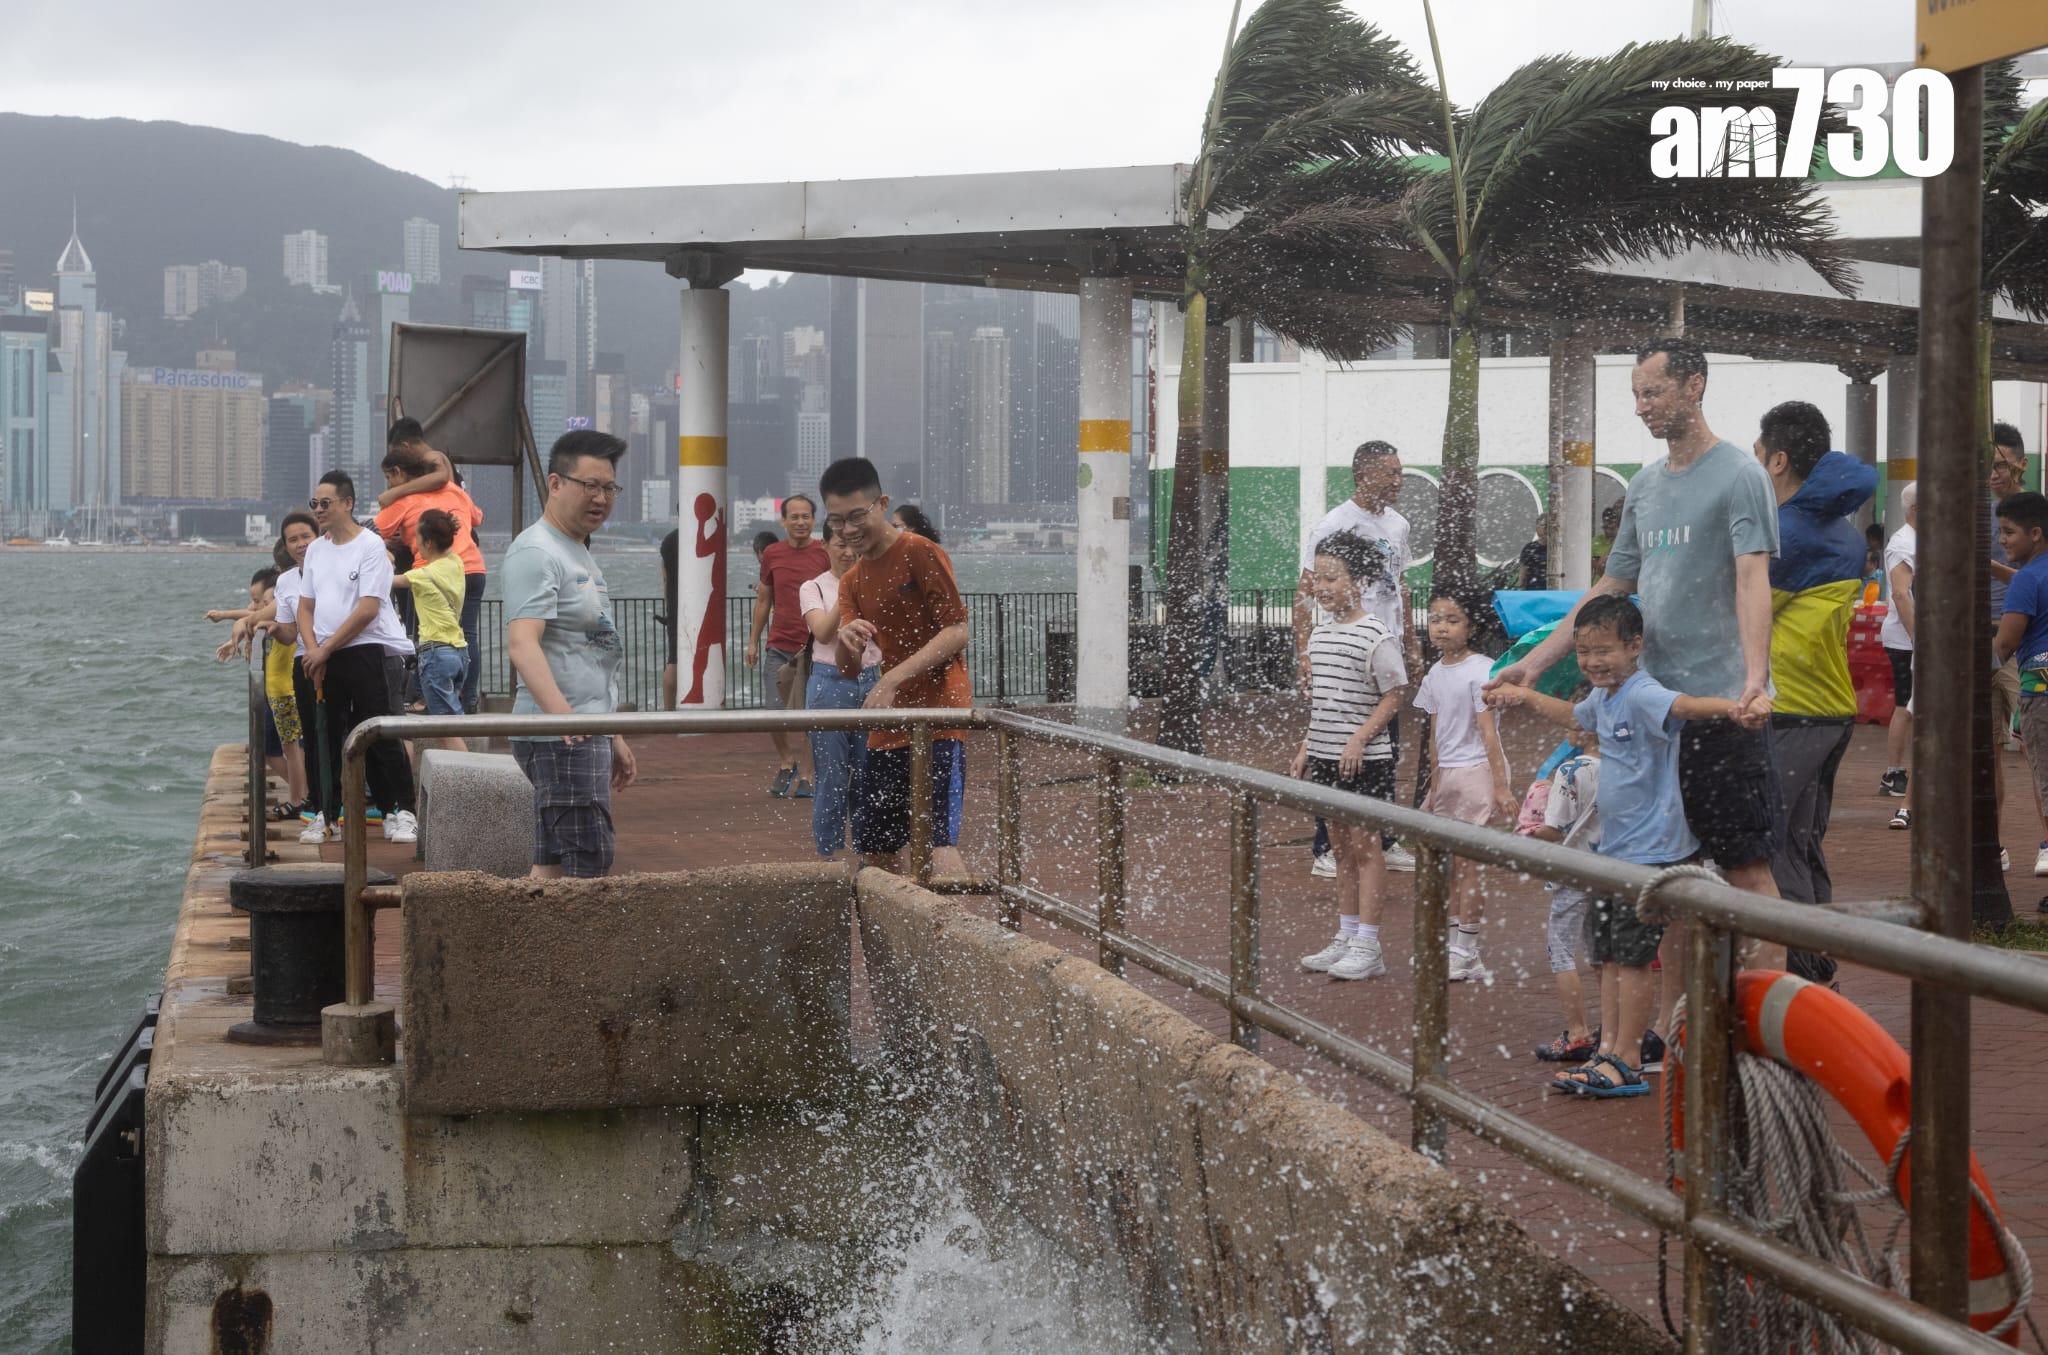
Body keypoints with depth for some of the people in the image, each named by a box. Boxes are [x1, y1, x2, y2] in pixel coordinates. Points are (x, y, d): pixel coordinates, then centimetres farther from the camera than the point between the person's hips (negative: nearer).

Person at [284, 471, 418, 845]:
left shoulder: (370, 545, -7)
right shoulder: (315, 550, 14)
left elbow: (368, 609, -14)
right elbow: (305, 606, 15)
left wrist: (326, 649, -12)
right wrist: (312, 649, -3)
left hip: (366, 650, -6)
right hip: (323, 658, 6)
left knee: (379, 736, -8)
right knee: (331, 739, 9)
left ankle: (401, 812, -3)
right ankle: (328, 815, 15)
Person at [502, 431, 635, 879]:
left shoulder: (579, 555, 22)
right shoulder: (536, 552, -11)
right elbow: (522, 645, -25)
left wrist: (613, 738, 28)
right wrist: (563, 715, -39)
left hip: (588, 734, 10)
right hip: (560, 738, -10)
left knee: (552, 867, 9)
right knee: (591, 864, -15)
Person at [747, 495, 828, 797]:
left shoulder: (825, 554, -2)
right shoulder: (772, 555, 6)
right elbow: (763, 600, 15)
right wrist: (753, 641, 13)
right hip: (778, 647, 2)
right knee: (774, 712, 2)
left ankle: (806, 772, 12)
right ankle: (786, 763, 24)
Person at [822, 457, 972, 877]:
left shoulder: (920, 553, -7)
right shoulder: (851, 582, 16)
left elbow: (957, 632, -14)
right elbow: (848, 669, 10)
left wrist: (894, 677, -22)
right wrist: (848, 642, -14)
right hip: (888, 725, 8)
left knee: (939, 843, -20)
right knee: (875, 849, 10)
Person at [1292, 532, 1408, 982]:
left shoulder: (1375, 636, -12)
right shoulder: (1319, 633, 11)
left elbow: (1393, 696, -12)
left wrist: (1359, 739, -19)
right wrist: (1306, 748, 14)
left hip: (1365, 759, -7)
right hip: (1326, 757, 7)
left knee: (1365, 844, -3)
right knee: (1340, 844, 13)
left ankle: (1367, 946, 1)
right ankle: (1345, 937, 20)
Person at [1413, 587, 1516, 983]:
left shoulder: (1480, 669, -12)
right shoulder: (1435, 675, 9)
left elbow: (1488, 731, -15)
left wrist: (1501, 786, -17)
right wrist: (1434, 785, 16)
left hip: (1476, 771, -7)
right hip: (1447, 773, 7)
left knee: (1467, 862, -4)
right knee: (1448, 864, 9)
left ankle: (1467, 953, 2)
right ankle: (1454, 944, 17)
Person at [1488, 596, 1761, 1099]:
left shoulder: (1642, 695, -18)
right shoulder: (1603, 699, 11)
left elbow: (1685, 706, -39)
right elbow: (1572, 716, 35)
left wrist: (1736, 706, -57)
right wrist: (1525, 696, 43)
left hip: (1651, 851, -10)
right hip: (1613, 849, 10)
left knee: (1633, 958, -6)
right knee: (1608, 958, 12)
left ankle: (1626, 1063, 0)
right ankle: (1608, 1050, 19)